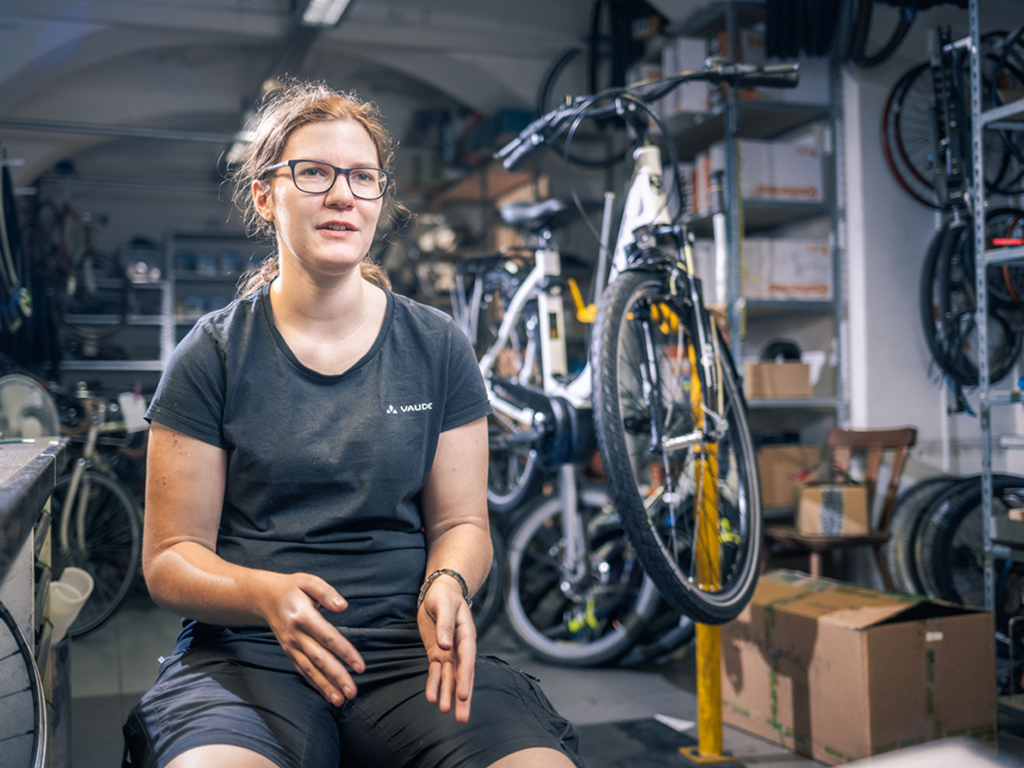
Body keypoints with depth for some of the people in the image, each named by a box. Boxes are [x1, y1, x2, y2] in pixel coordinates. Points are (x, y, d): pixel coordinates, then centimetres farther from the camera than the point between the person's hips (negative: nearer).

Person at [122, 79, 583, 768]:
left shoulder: (437, 347, 8)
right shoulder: (213, 355, 3)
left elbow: (461, 521, 10)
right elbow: (171, 557, 1)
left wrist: (446, 586, -13)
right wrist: (268, 593, -20)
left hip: (409, 651, 2)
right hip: (246, 655, -1)